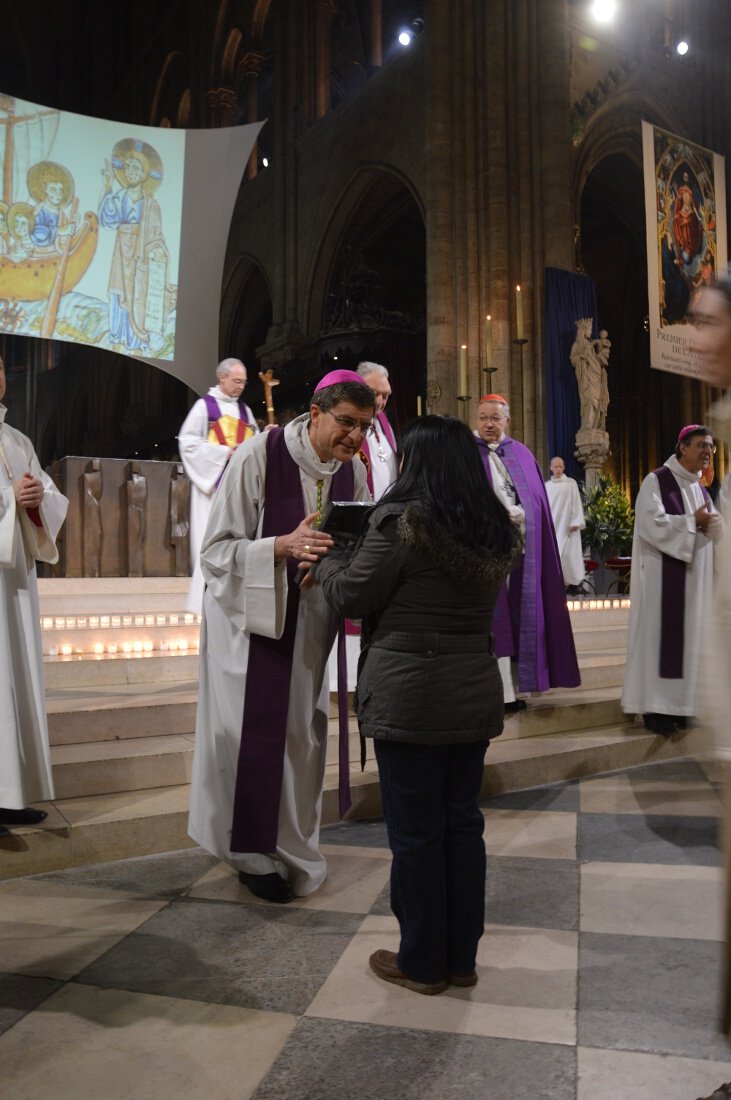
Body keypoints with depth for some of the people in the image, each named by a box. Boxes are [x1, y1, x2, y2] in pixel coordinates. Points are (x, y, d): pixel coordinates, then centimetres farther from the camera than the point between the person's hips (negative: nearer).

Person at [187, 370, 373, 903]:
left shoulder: (353, 471, -4)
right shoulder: (259, 454, -19)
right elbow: (215, 549, -18)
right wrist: (283, 546, -33)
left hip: (307, 619, 5)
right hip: (249, 614, -4)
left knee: (301, 732, 10)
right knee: (252, 733, 1)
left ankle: (290, 847, 31)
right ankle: (254, 853, 23)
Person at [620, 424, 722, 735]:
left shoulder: (700, 489, 17)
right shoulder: (656, 481, -6)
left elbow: (713, 530, 15)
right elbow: (651, 524, -18)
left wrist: (711, 524, -8)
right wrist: (692, 522, -14)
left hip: (693, 576, 8)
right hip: (662, 574, -8)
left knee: (689, 635, 7)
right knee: (659, 635, -8)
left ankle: (678, 702, 13)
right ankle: (654, 707, -4)